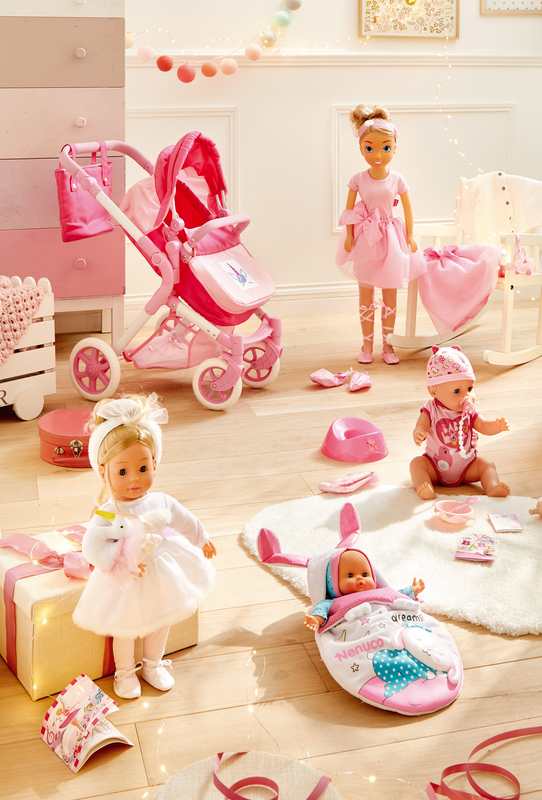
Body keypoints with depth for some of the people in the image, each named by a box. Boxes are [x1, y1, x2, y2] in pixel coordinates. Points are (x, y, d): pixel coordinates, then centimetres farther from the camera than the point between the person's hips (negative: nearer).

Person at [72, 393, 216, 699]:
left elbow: (184, 520, 6)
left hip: (161, 577, 5)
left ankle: (153, 665, 48)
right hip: (126, 582, -4)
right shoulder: (108, 514, -26)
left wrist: (202, 539, 22)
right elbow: (92, 547, -30)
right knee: (126, 631, 14)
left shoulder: (161, 502, -12)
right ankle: (125, 672, 41)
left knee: (161, 623, 23)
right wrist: (122, 560, -35)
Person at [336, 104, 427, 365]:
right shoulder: (358, 179, -8)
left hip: (390, 239, 1)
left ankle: (387, 344, 17)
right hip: (365, 239, -1)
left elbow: (407, 209, 4)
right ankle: (367, 345, 16)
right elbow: (349, 208, 0)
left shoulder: (397, 180, -6)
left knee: (390, 294, 7)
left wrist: (410, 237, 5)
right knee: (365, 294, 7)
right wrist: (349, 236, -4)